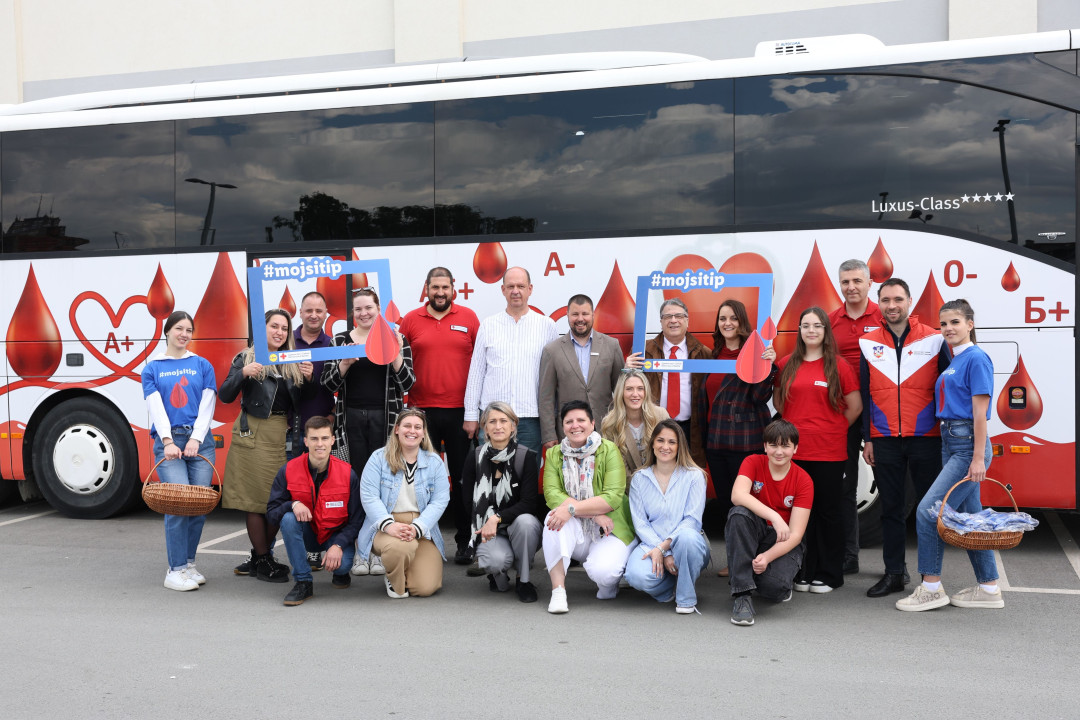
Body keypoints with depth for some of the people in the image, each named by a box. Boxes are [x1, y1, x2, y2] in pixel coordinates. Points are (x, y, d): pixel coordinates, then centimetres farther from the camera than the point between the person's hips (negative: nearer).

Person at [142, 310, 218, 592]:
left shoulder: (202, 365, 12)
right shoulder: (152, 368, 9)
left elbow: (207, 406, 5)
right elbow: (156, 407, 0)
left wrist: (195, 440, -8)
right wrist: (168, 442, -12)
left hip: (200, 440, 2)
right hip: (168, 441, -2)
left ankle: (189, 563, 13)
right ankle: (176, 569, -7)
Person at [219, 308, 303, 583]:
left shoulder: (292, 363, 14)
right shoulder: (245, 358, 3)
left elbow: (298, 404, 10)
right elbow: (225, 396, -5)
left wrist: (306, 378, -7)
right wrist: (243, 374, -20)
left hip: (283, 434, 4)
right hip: (253, 433, -4)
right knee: (255, 497, -2)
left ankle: (261, 555, 18)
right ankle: (262, 562, 7)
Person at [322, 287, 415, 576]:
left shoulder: (396, 339, 6)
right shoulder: (340, 341, 10)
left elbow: (408, 383, -2)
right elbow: (328, 383, 3)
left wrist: (395, 355, -17)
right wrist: (346, 362, -15)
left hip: (385, 418, -1)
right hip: (351, 419, 1)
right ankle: (360, 549, 8)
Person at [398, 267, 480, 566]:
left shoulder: (468, 318, 4)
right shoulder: (411, 320, 5)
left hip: (460, 410, 0)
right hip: (422, 410, 1)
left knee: (463, 478, 5)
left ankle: (464, 541, 15)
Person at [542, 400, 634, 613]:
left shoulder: (608, 450, -8)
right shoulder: (554, 454, 3)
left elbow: (613, 498, -17)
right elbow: (551, 494, -11)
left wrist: (572, 508, -28)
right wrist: (594, 512, -21)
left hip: (610, 531, -3)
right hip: (576, 534, 3)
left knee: (601, 571, -30)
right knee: (554, 517, -29)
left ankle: (610, 582, 9)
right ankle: (558, 589, -23)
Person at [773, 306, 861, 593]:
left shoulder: (839, 366, -1)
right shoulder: (786, 365, 7)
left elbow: (855, 406, 2)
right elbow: (778, 400, 18)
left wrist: (832, 429, 4)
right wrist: (797, 425, 8)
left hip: (829, 451, -3)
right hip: (794, 449, 3)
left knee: (828, 511, 4)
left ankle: (828, 575, 15)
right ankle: (805, 572, 18)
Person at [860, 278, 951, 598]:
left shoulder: (933, 339, 0)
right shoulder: (869, 343, 6)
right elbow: (865, 394, 8)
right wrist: (867, 439, 5)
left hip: (926, 439, -2)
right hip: (885, 440, 2)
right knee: (891, 508, 8)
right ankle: (894, 573, 17)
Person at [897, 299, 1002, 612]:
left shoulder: (976, 358, -11)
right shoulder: (953, 361, 15)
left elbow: (980, 411, -16)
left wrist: (978, 458, -19)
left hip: (968, 445, -9)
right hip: (951, 444, 9)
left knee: (928, 510, -11)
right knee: (969, 515, 12)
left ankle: (931, 588, -2)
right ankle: (988, 588, 21)